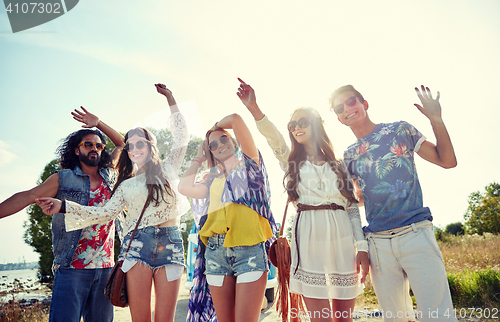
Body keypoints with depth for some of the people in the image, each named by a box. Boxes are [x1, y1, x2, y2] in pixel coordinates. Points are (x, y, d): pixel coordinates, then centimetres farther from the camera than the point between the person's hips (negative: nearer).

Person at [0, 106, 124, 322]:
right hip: (71, 268, -3)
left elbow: (121, 144, 22)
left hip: (105, 266, 4)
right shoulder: (63, 178, 4)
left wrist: (98, 123, 17)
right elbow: (28, 196, -3)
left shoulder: (109, 176, 12)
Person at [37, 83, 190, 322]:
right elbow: (106, 212, 4)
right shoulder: (126, 185, 16)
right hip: (138, 246, 1)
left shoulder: (166, 171, 13)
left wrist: (170, 99, 13)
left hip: (170, 246, 0)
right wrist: (64, 206, -5)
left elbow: (182, 136, 11)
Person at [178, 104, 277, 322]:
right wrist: (199, 159, 23)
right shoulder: (213, 180, 23)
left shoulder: (249, 163, 11)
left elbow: (235, 119, 1)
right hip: (216, 249, 5)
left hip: (250, 248, -4)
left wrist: (218, 126, 23)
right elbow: (184, 187, 9)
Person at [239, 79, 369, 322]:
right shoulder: (291, 162, 12)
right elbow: (274, 138, -9)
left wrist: (362, 247, 1)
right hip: (308, 237, -1)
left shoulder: (338, 164, 13)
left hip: (341, 237, 1)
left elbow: (353, 208, 10)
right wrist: (253, 108, -27)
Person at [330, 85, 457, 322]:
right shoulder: (349, 156, 11)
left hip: (415, 234, -3)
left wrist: (436, 119, -6)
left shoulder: (399, 130, 5)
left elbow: (447, 160, 4)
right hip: (378, 244, 3)